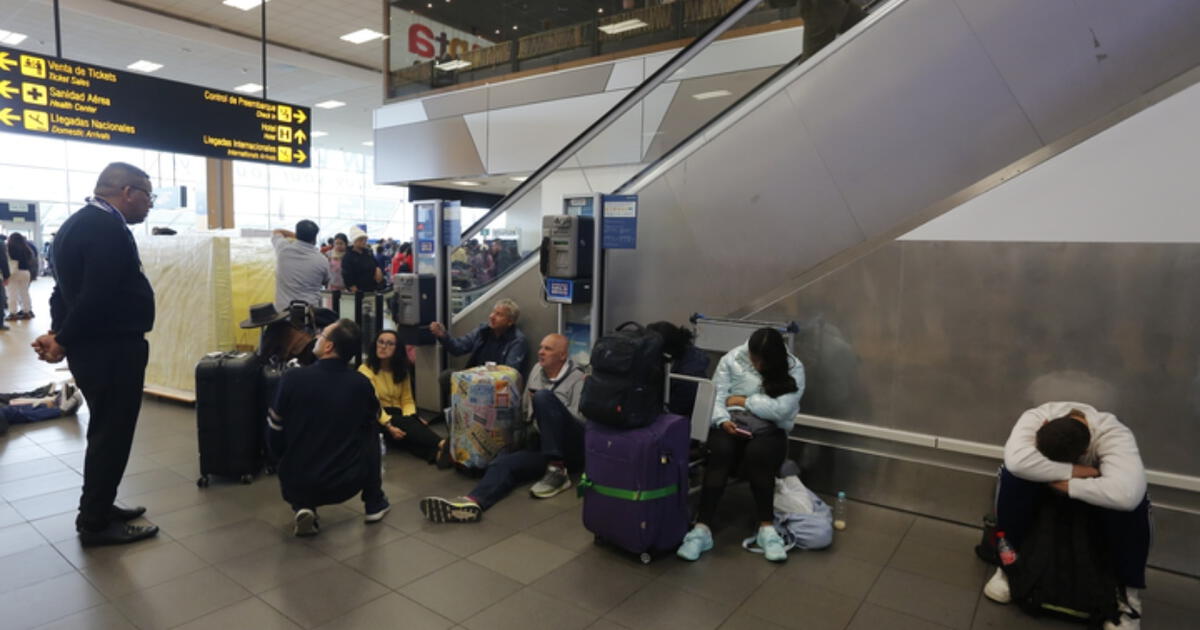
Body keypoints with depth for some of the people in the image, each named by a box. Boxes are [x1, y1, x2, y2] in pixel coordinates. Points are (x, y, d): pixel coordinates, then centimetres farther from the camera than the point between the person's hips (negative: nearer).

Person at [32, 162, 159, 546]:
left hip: (94, 345, 10)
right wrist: (63, 341, -12)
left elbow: (66, 287, 14)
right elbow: (98, 296, -25)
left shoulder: (79, 222, 14)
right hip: (111, 348, -10)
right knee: (111, 433, 1)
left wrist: (58, 333, 5)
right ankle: (95, 523, 13)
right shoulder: (108, 227, -20)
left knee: (105, 430, 20)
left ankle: (97, 507, 33)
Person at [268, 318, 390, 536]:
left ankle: (304, 507, 6)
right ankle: (374, 504, 24)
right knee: (371, 431, 22)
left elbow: (274, 433, -1)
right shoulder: (362, 384, -10)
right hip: (348, 484, 0)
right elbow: (374, 417, 12)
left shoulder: (293, 377, -14)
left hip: (298, 485, 1)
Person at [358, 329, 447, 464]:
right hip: (376, 419, -4)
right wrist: (389, 426, -29)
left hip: (397, 415, 5)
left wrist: (411, 418, -15)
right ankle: (441, 444, -58)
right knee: (407, 424, -35)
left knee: (416, 423, -32)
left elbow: (407, 399, 7)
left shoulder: (402, 370, 11)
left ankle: (437, 452, -59)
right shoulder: (365, 370, -7)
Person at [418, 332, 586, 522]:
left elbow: (581, 418, -12)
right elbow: (526, 409, 24)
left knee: (544, 396, -28)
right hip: (545, 447, 6)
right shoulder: (537, 370, 15)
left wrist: (542, 404, -12)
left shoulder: (577, 378, -3)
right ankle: (473, 502, -50)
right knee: (503, 462, -22)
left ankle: (557, 471, -26)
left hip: (573, 448, -5)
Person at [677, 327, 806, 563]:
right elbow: (715, 395, -3)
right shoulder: (732, 359, 2)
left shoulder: (793, 369, -2)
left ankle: (767, 528, -24)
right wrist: (722, 420, -22)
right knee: (720, 453, -32)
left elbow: (781, 409, -13)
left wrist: (742, 401, -7)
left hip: (769, 430, 0)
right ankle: (702, 529, -33)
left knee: (758, 455, -35)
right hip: (730, 424, 1)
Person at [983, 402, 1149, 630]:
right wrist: (1074, 471, -43)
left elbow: (1126, 494, -54)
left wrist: (1068, 484, -44)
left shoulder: (1114, 436, -36)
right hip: (1045, 486, 0)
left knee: (1134, 503, -34)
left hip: (1089, 494, 0)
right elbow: (1017, 460, -51)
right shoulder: (1036, 417, -34)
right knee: (1013, 474, -34)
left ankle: (1127, 591, -14)